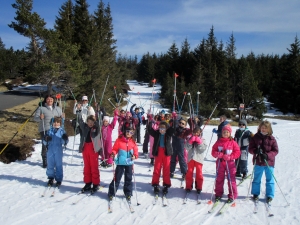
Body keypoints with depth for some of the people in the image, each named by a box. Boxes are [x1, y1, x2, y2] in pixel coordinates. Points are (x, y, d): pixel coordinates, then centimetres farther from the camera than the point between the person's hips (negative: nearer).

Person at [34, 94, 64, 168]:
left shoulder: (58, 108, 16)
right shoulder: (41, 108, 3)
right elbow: (35, 118, -1)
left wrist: (62, 117, -3)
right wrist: (40, 118, -23)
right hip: (45, 130, -4)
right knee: (45, 146, -4)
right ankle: (45, 162, 6)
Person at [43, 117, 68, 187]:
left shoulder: (62, 131, 0)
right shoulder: (50, 131, 6)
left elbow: (64, 142, -4)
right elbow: (45, 142, 7)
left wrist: (65, 139, -25)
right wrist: (46, 140, -15)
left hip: (58, 151, -2)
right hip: (50, 151, 3)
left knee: (58, 165, 3)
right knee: (50, 165, 10)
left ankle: (59, 179, 14)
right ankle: (51, 178, 26)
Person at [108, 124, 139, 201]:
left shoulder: (133, 142, 2)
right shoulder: (119, 140, -6)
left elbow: (135, 151, 5)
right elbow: (115, 148, -3)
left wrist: (135, 156, -14)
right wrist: (113, 153, -22)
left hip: (129, 163, 3)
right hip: (120, 162, -2)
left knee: (128, 178, 12)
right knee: (117, 178, 3)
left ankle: (128, 193, 26)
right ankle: (111, 193, 16)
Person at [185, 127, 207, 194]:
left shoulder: (202, 140, 2)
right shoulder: (190, 139, 6)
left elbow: (203, 149, -10)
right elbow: (187, 148, -5)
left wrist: (199, 142, -18)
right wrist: (190, 141, -17)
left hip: (199, 159, -1)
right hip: (191, 158, 2)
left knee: (199, 173, 5)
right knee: (189, 172, 6)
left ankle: (199, 187, 17)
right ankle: (188, 186, 18)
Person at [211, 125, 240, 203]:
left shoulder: (233, 142, -3)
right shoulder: (218, 142, 3)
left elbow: (237, 152, -4)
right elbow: (213, 151, 4)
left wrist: (230, 157, -17)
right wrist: (217, 154, -17)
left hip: (230, 163, -2)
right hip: (220, 163, 2)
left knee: (231, 180, 2)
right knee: (219, 179, 12)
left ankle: (232, 196, 13)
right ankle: (218, 194, 26)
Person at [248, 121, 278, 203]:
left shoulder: (272, 139, -5)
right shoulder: (255, 137, -2)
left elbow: (275, 151, -5)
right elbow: (250, 148, -1)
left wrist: (267, 155, -21)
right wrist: (255, 151, -23)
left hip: (269, 162, -1)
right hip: (258, 162, 1)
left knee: (269, 180, 11)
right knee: (256, 179, 13)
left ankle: (270, 195, 24)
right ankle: (255, 193, 28)